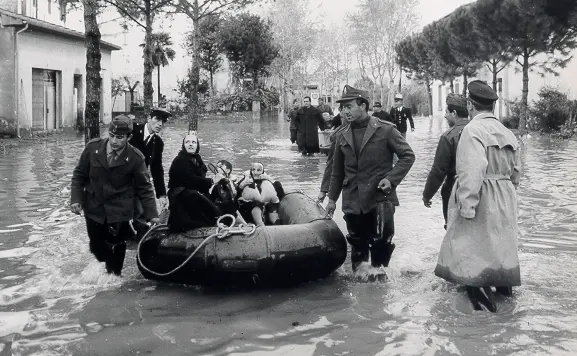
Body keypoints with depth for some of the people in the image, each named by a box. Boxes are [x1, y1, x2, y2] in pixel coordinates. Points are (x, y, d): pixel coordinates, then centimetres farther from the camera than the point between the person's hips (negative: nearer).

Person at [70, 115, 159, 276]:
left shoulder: (135, 158, -12)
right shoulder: (93, 148, -8)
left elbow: (144, 187, -6)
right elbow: (79, 175, 2)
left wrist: (152, 214, -11)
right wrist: (76, 199, -9)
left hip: (119, 210, -2)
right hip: (94, 207, 2)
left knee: (117, 247, 2)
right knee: (97, 247, 10)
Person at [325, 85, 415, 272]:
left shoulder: (385, 130, -5)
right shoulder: (342, 135, 7)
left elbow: (408, 155, -1)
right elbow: (337, 170, 15)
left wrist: (391, 179, -13)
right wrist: (332, 198, 15)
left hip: (380, 197, -4)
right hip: (352, 200, 4)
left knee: (381, 242, -7)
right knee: (357, 245, 12)